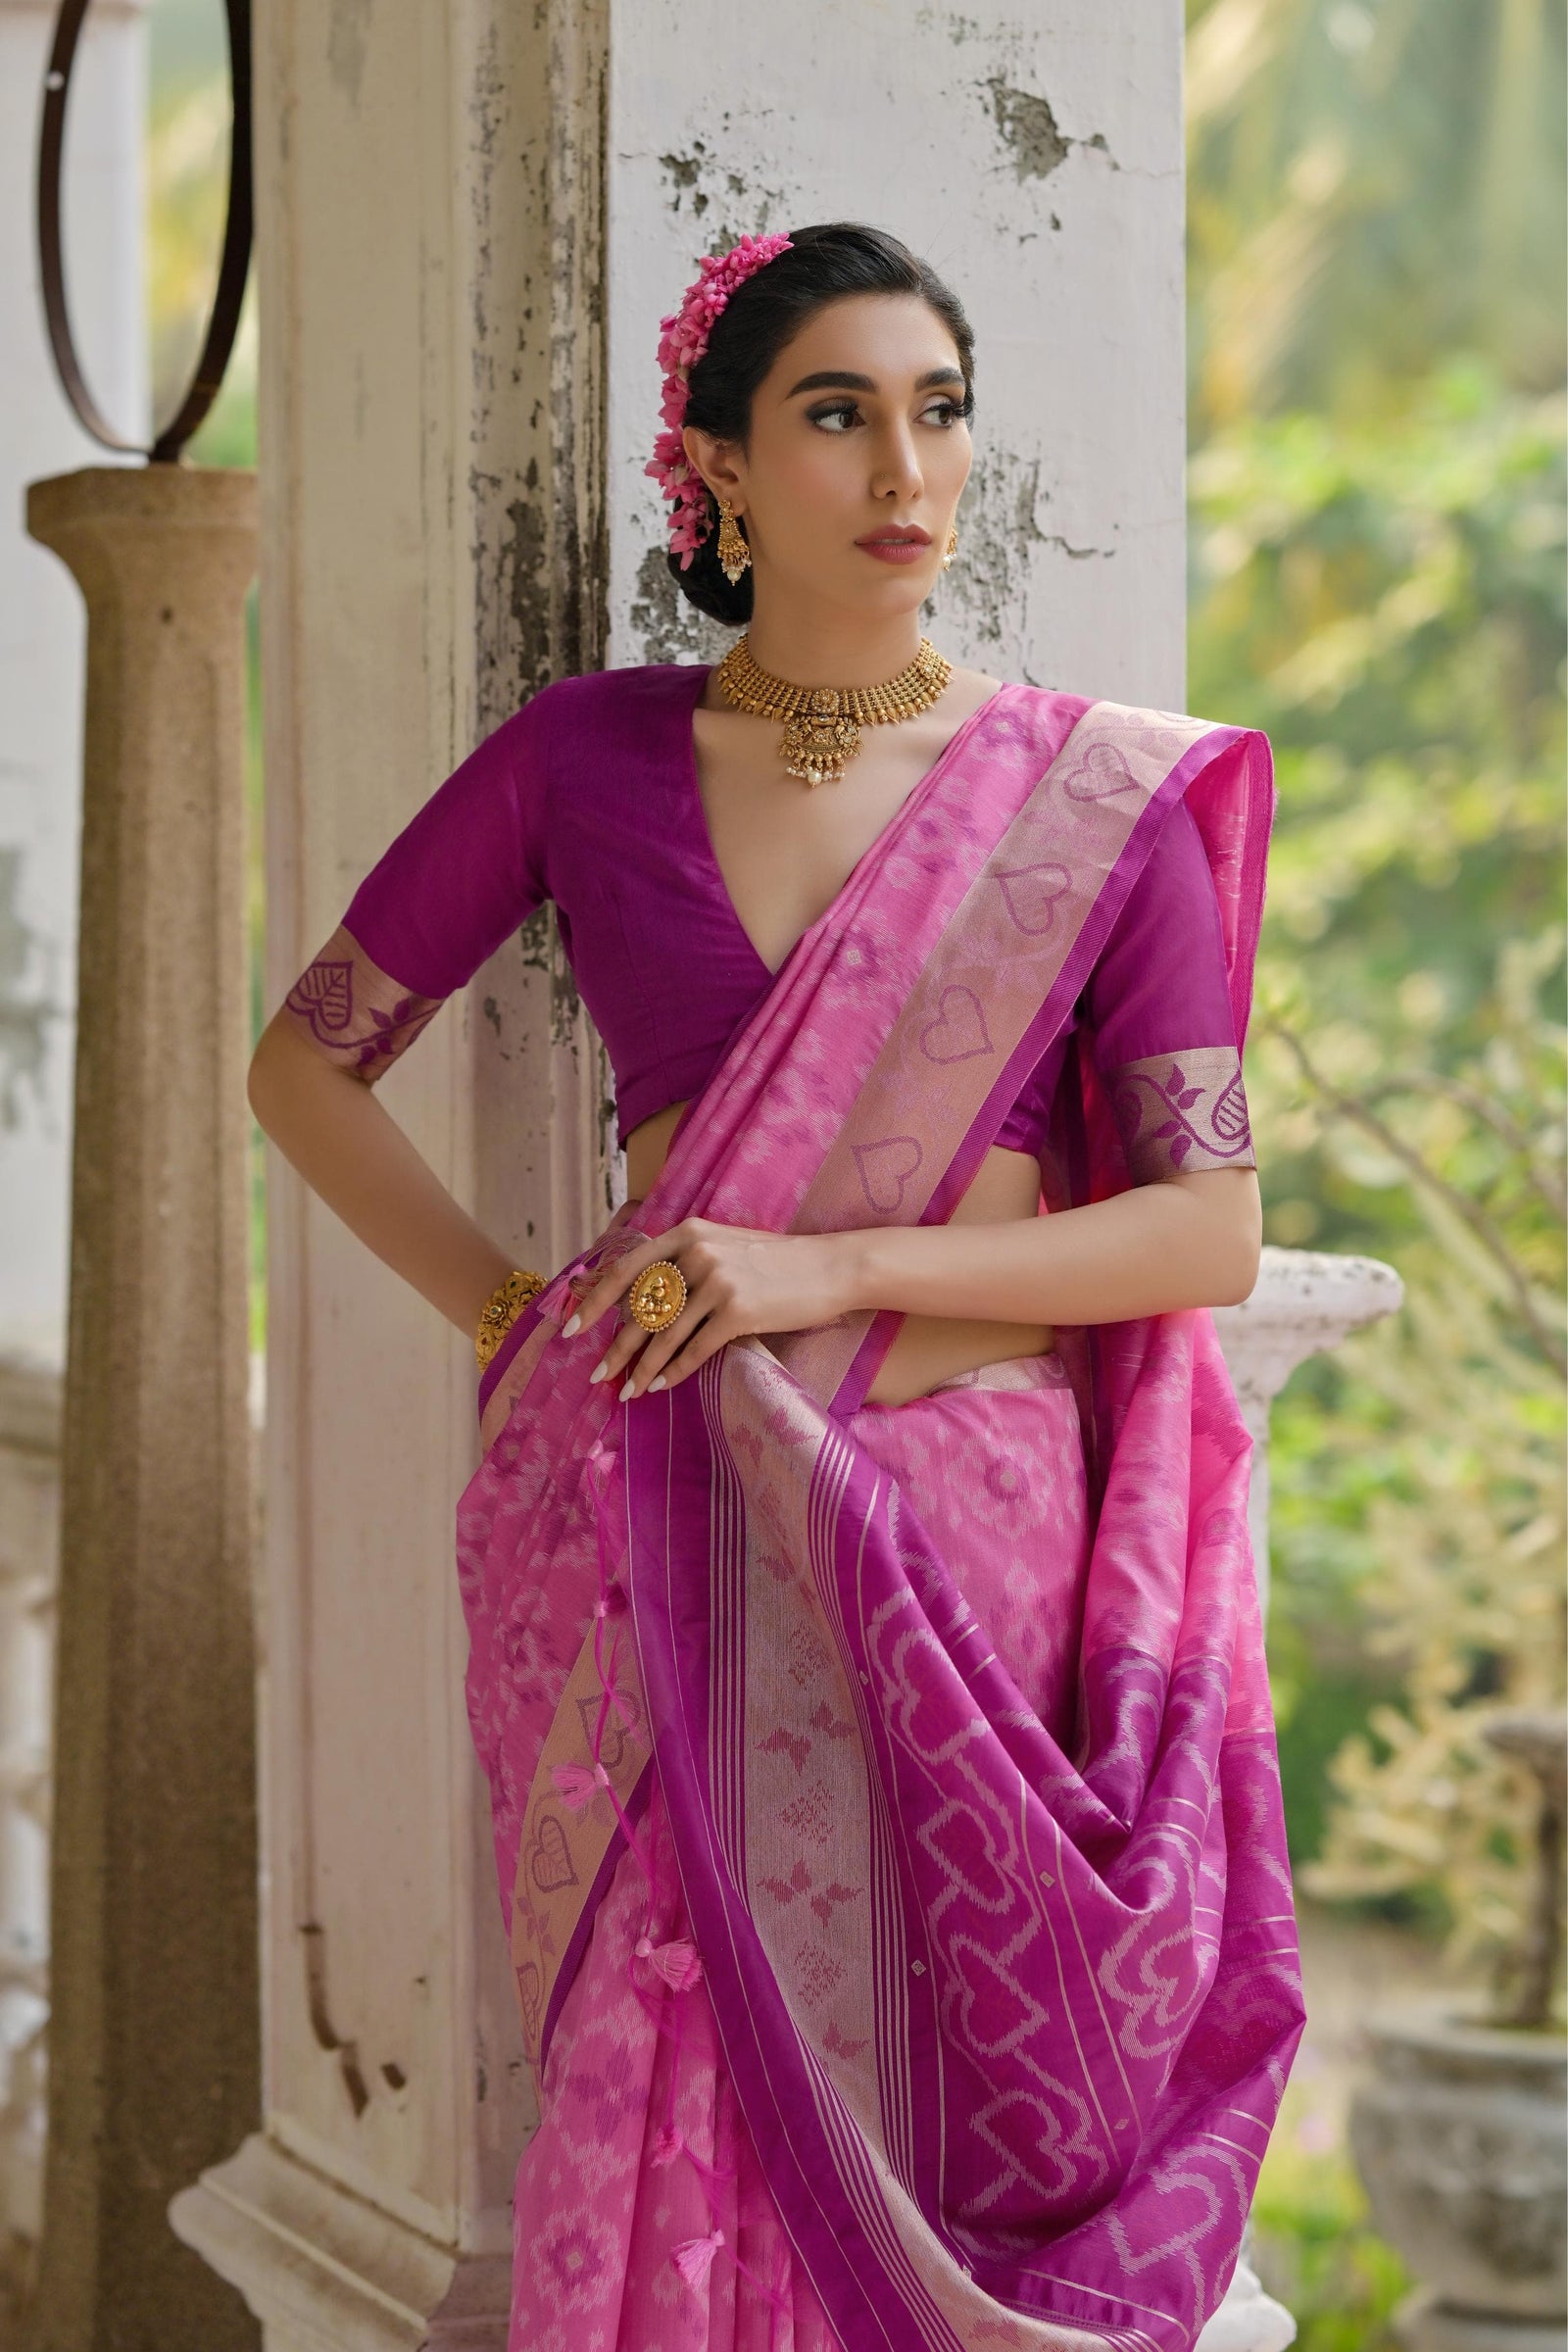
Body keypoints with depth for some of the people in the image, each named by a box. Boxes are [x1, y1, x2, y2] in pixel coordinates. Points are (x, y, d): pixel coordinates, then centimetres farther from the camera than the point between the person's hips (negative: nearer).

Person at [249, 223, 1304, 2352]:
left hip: (977, 1529, 0)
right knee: (682, 2106, 2)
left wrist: (835, 1264, -13)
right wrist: (508, 1315, 2)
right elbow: (306, 1066, 13)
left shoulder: (1104, 800, 1)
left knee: (932, 2114, 2)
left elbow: (1214, 1226, -4)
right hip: (667, 1543, 1)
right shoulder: (587, 756, 4)